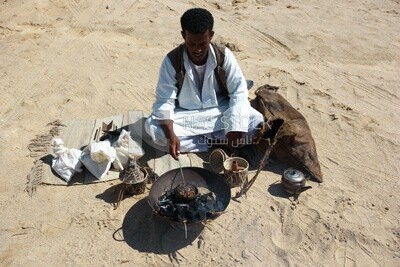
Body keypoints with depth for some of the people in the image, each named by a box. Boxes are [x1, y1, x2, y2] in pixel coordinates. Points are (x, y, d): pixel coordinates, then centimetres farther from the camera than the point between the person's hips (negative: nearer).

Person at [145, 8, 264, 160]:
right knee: (152, 127, -27)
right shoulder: (172, 61, -17)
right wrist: (171, 134, -33)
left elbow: (239, 92, -13)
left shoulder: (224, 55, -15)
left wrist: (235, 130, -24)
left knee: (256, 121, -23)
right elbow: (164, 100, -17)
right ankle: (217, 143, -20)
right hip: (186, 116, 0)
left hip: (220, 112, 0)